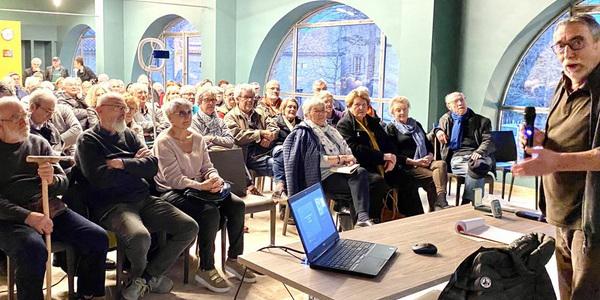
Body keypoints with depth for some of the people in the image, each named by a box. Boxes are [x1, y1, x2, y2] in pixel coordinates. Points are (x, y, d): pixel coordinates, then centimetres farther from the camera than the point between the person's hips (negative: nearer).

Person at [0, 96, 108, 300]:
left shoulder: (38, 142, 14)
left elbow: (64, 183, 11)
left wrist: (52, 180, -14)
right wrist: (28, 217, -21)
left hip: (53, 211, 4)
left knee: (98, 238, -14)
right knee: (34, 250, -35)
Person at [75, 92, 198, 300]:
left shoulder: (128, 135, 18)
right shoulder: (88, 140, 1)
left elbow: (152, 166, 6)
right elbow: (100, 179, -14)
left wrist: (123, 164, -9)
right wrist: (136, 165, -1)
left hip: (143, 199, 7)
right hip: (111, 205, -6)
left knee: (189, 227, -8)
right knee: (140, 236, -36)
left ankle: (147, 277, 3)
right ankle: (138, 274, 2)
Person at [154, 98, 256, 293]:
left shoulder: (197, 138, 11)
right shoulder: (163, 142, -10)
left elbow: (207, 167, 9)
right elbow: (173, 178, -18)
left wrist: (215, 179, -15)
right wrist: (201, 186, -31)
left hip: (199, 187, 7)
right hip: (172, 192, -7)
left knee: (237, 205, -13)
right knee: (210, 212, -32)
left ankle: (233, 259, 0)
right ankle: (205, 269, -19)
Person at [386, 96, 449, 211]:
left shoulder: (416, 124, 27)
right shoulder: (390, 128, 7)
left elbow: (428, 144, 28)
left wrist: (430, 156, 4)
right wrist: (414, 162, -12)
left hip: (424, 162, 5)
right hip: (407, 166, -5)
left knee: (441, 164, -29)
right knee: (432, 178, -30)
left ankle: (440, 202, -44)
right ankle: (434, 209, -30)